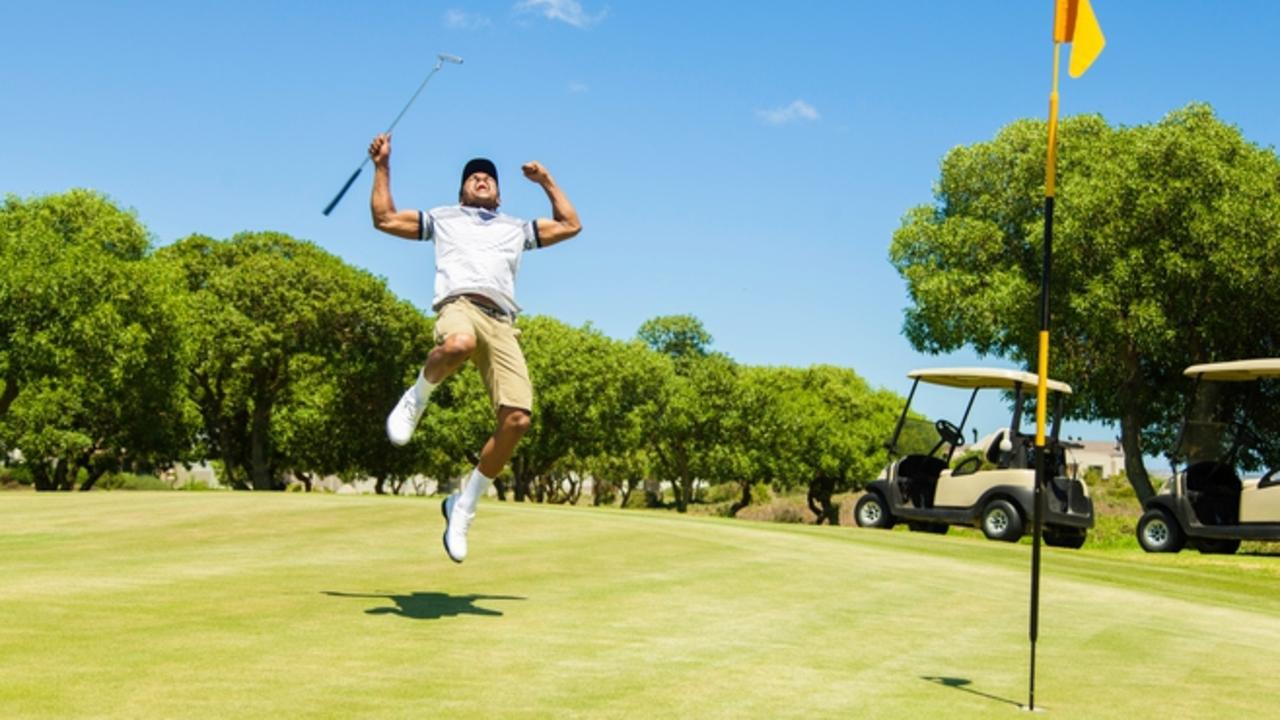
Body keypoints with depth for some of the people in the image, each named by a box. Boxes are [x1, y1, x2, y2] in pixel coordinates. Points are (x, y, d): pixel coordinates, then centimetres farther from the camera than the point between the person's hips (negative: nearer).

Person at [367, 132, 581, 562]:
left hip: (502, 322, 3)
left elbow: (570, 225, 43)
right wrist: (382, 166, 31)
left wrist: (546, 181, 42)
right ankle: (415, 401, -14)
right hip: (459, 305, -3)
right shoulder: (442, 218, 33)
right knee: (458, 345, -46)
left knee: (517, 419, -18)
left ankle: (464, 506, -3)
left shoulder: (516, 228, 39)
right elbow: (384, 218, 31)